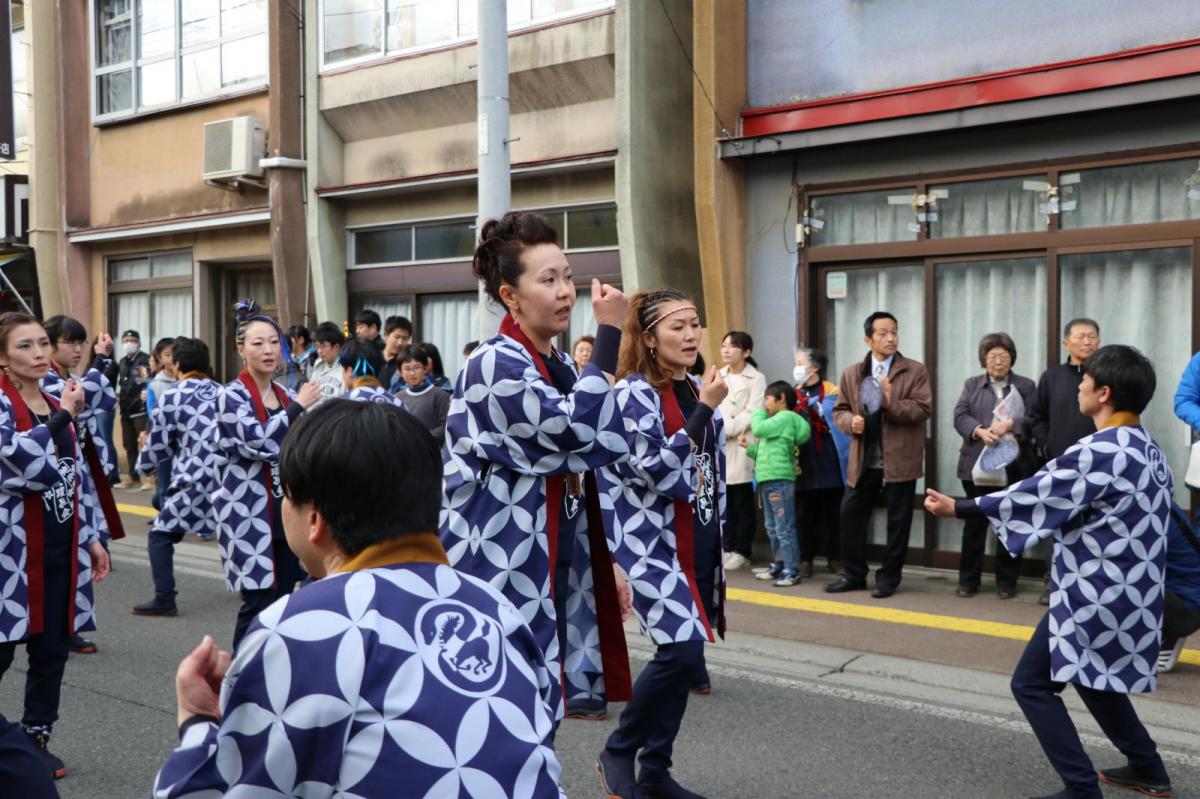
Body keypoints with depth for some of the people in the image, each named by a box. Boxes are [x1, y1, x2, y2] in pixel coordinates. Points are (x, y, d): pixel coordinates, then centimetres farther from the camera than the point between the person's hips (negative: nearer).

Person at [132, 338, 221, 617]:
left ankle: (165, 600, 0)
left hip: (194, 481, -5)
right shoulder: (221, 391, 15)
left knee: (160, 535, 5)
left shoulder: (171, 396, 0)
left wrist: (143, 464, 27)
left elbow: (158, 445, 6)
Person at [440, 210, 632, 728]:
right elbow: (580, 431, -26)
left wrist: (607, 564, 17)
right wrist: (609, 333, -20)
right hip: (500, 572, -8)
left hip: (552, 571, 9)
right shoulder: (495, 364, -15)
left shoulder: (561, 368, 13)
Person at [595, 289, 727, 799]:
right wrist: (704, 411, -21)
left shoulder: (696, 391, 11)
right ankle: (618, 752, 2)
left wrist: (716, 540, 18)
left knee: (684, 657, 8)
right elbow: (655, 471, -21)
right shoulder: (634, 393, -12)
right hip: (652, 543, -8)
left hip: (698, 544, 8)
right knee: (682, 649, -18)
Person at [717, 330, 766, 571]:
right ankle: (728, 548, 13)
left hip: (741, 447, -4)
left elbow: (752, 414, -10)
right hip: (719, 447, 4)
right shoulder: (717, 376, 15)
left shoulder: (756, 379, 0)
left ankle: (741, 552, 5)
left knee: (742, 504, 0)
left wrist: (726, 429, -14)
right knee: (725, 502, 6)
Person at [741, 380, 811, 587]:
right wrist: (749, 447, 14)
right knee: (772, 528, 16)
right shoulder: (777, 421, 22)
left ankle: (792, 570, -7)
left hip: (779, 479, -10)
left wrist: (758, 413, 0)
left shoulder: (786, 417, -8)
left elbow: (759, 429, -17)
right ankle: (778, 565, 25)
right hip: (768, 479, 11)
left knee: (784, 527, -9)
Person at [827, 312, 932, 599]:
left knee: (897, 521, 4)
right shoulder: (852, 374, 7)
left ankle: (889, 577, 17)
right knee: (851, 515, 7)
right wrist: (850, 421, -10)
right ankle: (853, 574, 21)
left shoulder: (914, 371, -2)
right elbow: (839, 410, 13)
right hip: (862, 461, 3)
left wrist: (891, 403, -25)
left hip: (899, 460, -3)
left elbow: (923, 409, -11)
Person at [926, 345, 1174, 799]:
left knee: (1032, 684, -1)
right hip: (1132, 596, 9)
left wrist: (957, 508, -6)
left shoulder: (1097, 453, -20)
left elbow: (1032, 496, -16)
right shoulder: (1149, 452, 8)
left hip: (1094, 599, -9)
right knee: (1091, 675, 27)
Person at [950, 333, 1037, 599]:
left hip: (1013, 465, -1)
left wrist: (1009, 424, -22)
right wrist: (980, 431, -21)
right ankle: (968, 580, 12)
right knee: (974, 522, 5)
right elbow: (960, 416, -2)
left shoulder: (1026, 386, 8)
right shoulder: (971, 385, 11)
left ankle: (1006, 581, 15)